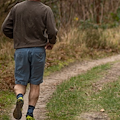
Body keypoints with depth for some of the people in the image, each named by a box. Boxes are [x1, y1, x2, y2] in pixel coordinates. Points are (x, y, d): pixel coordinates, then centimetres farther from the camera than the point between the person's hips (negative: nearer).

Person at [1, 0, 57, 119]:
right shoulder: (46, 10, -5)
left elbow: (5, 28, 1)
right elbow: (52, 32, -11)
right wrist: (51, 42, 11)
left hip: (21, 50, 1)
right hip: (38, 50, -1)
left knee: (20, 83, 9)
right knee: (35, 84, 10)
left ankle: (20, 98, -23)